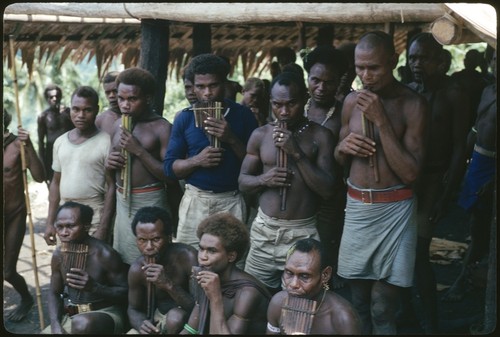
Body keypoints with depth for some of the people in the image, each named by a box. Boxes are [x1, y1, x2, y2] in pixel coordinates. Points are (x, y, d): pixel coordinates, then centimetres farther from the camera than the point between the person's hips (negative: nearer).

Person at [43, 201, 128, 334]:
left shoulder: (104, 254, -17)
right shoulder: (59, 254, 1)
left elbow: (125, 292, -12)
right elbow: (54, 293, 10)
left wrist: (94, 287, -26)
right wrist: (55, 325, -7)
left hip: (106, 314, -6)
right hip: (70, 317, 6)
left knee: (82, 324, -38)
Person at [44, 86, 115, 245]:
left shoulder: (106, 142, -9)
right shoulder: (60, 142, 9)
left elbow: (111, 187, -10)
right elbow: (56, 183, 15)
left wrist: (103, 229, -15)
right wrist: (50, 222, 12)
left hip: (95, 216, -5)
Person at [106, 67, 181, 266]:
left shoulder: (162, 128, -11)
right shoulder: (118, 126, 9)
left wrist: (139, 151, -21)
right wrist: (109, 164, -3)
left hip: (150, 202, -6)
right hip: (122, 201, 7)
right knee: (123, 263, 12)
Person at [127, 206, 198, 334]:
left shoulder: (187, 257, -27)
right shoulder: (137, 269, -13)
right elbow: (134, 309, 3)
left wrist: (169, 285, -40)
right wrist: (141, 324, -21)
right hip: (159, 318, 4)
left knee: (175, 317, -34)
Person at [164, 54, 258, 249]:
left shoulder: (243, 115, 0)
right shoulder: (184, 118, 3)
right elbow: (169, 167, 2)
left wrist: (232, 139, -16)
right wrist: (197, 161, -16)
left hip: (232, 202, -1)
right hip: (195, 201, 1)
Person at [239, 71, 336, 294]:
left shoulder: (320, 136, -4)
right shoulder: (260, 135, 5)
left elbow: (328, 190, -10)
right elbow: (242, 181, 11)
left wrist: (297, 153, -18)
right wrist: (264, 179, -11)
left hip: (303, 233, -3)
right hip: (264, 230, 3)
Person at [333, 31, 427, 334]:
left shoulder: (413, 104, -11)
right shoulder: (352, 101, 4)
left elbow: (411, 173, -17)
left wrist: (381, 120, -21)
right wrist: (344, 146, -9)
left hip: (394, 210, -4)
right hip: (356, 207, 5)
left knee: (382, 310, 0)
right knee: (358, 302, 13)